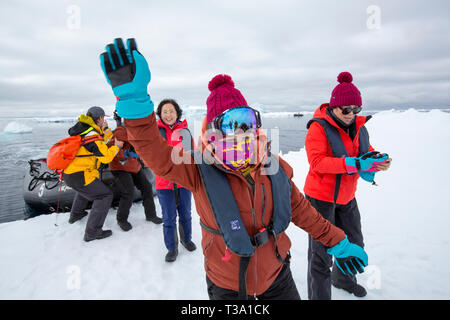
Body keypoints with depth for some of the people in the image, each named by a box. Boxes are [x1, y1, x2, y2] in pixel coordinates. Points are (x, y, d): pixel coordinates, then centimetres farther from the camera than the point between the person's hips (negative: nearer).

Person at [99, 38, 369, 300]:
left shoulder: (273, 167, -10)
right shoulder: (201, 171, -19)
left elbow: (300, 209, 3)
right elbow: (156, 153, -32)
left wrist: (337, 243, 11)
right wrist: (134, 98, -46)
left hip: (276, 276, 3)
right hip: (226, 287, -2)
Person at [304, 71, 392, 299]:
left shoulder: (358, 126, 4)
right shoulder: (319, 127, -18)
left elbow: (366, 151, 10)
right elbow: (317, 162, -26)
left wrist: (376, 161, -14)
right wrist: (352, 163, -33)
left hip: (346, 197, 8)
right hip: (321, 197, -7)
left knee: (354, 244, 23)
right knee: (321, 251, 0)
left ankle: (343, 278, 51)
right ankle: (319, 295, 20)